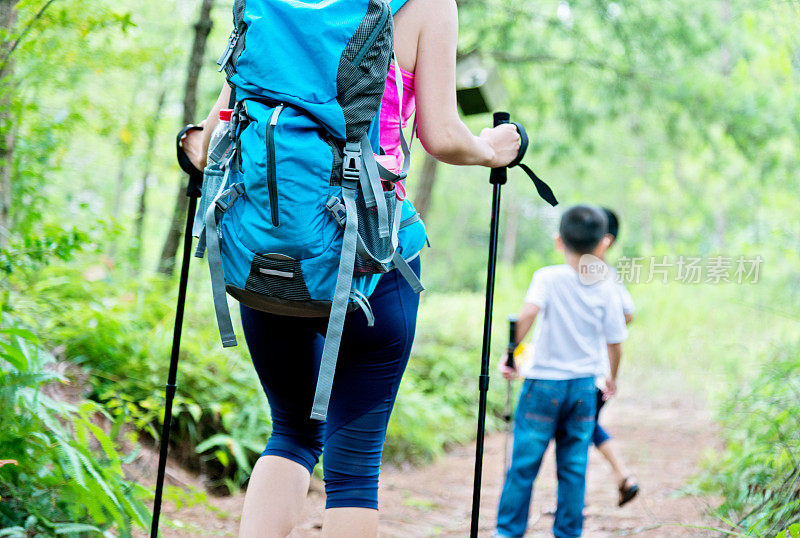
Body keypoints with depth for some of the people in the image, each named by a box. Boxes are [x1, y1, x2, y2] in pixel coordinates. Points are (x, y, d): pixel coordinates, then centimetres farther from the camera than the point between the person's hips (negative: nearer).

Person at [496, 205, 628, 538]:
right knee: (574, 466, 10)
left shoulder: (548, 278, -8)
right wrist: (612, 378, 21)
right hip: (584, 386, 3)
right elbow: (614, 343, 5)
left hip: (543, 384, -2)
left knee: (524, 463, 4)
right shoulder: (606, 291, 0)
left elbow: (528, 313, -26)